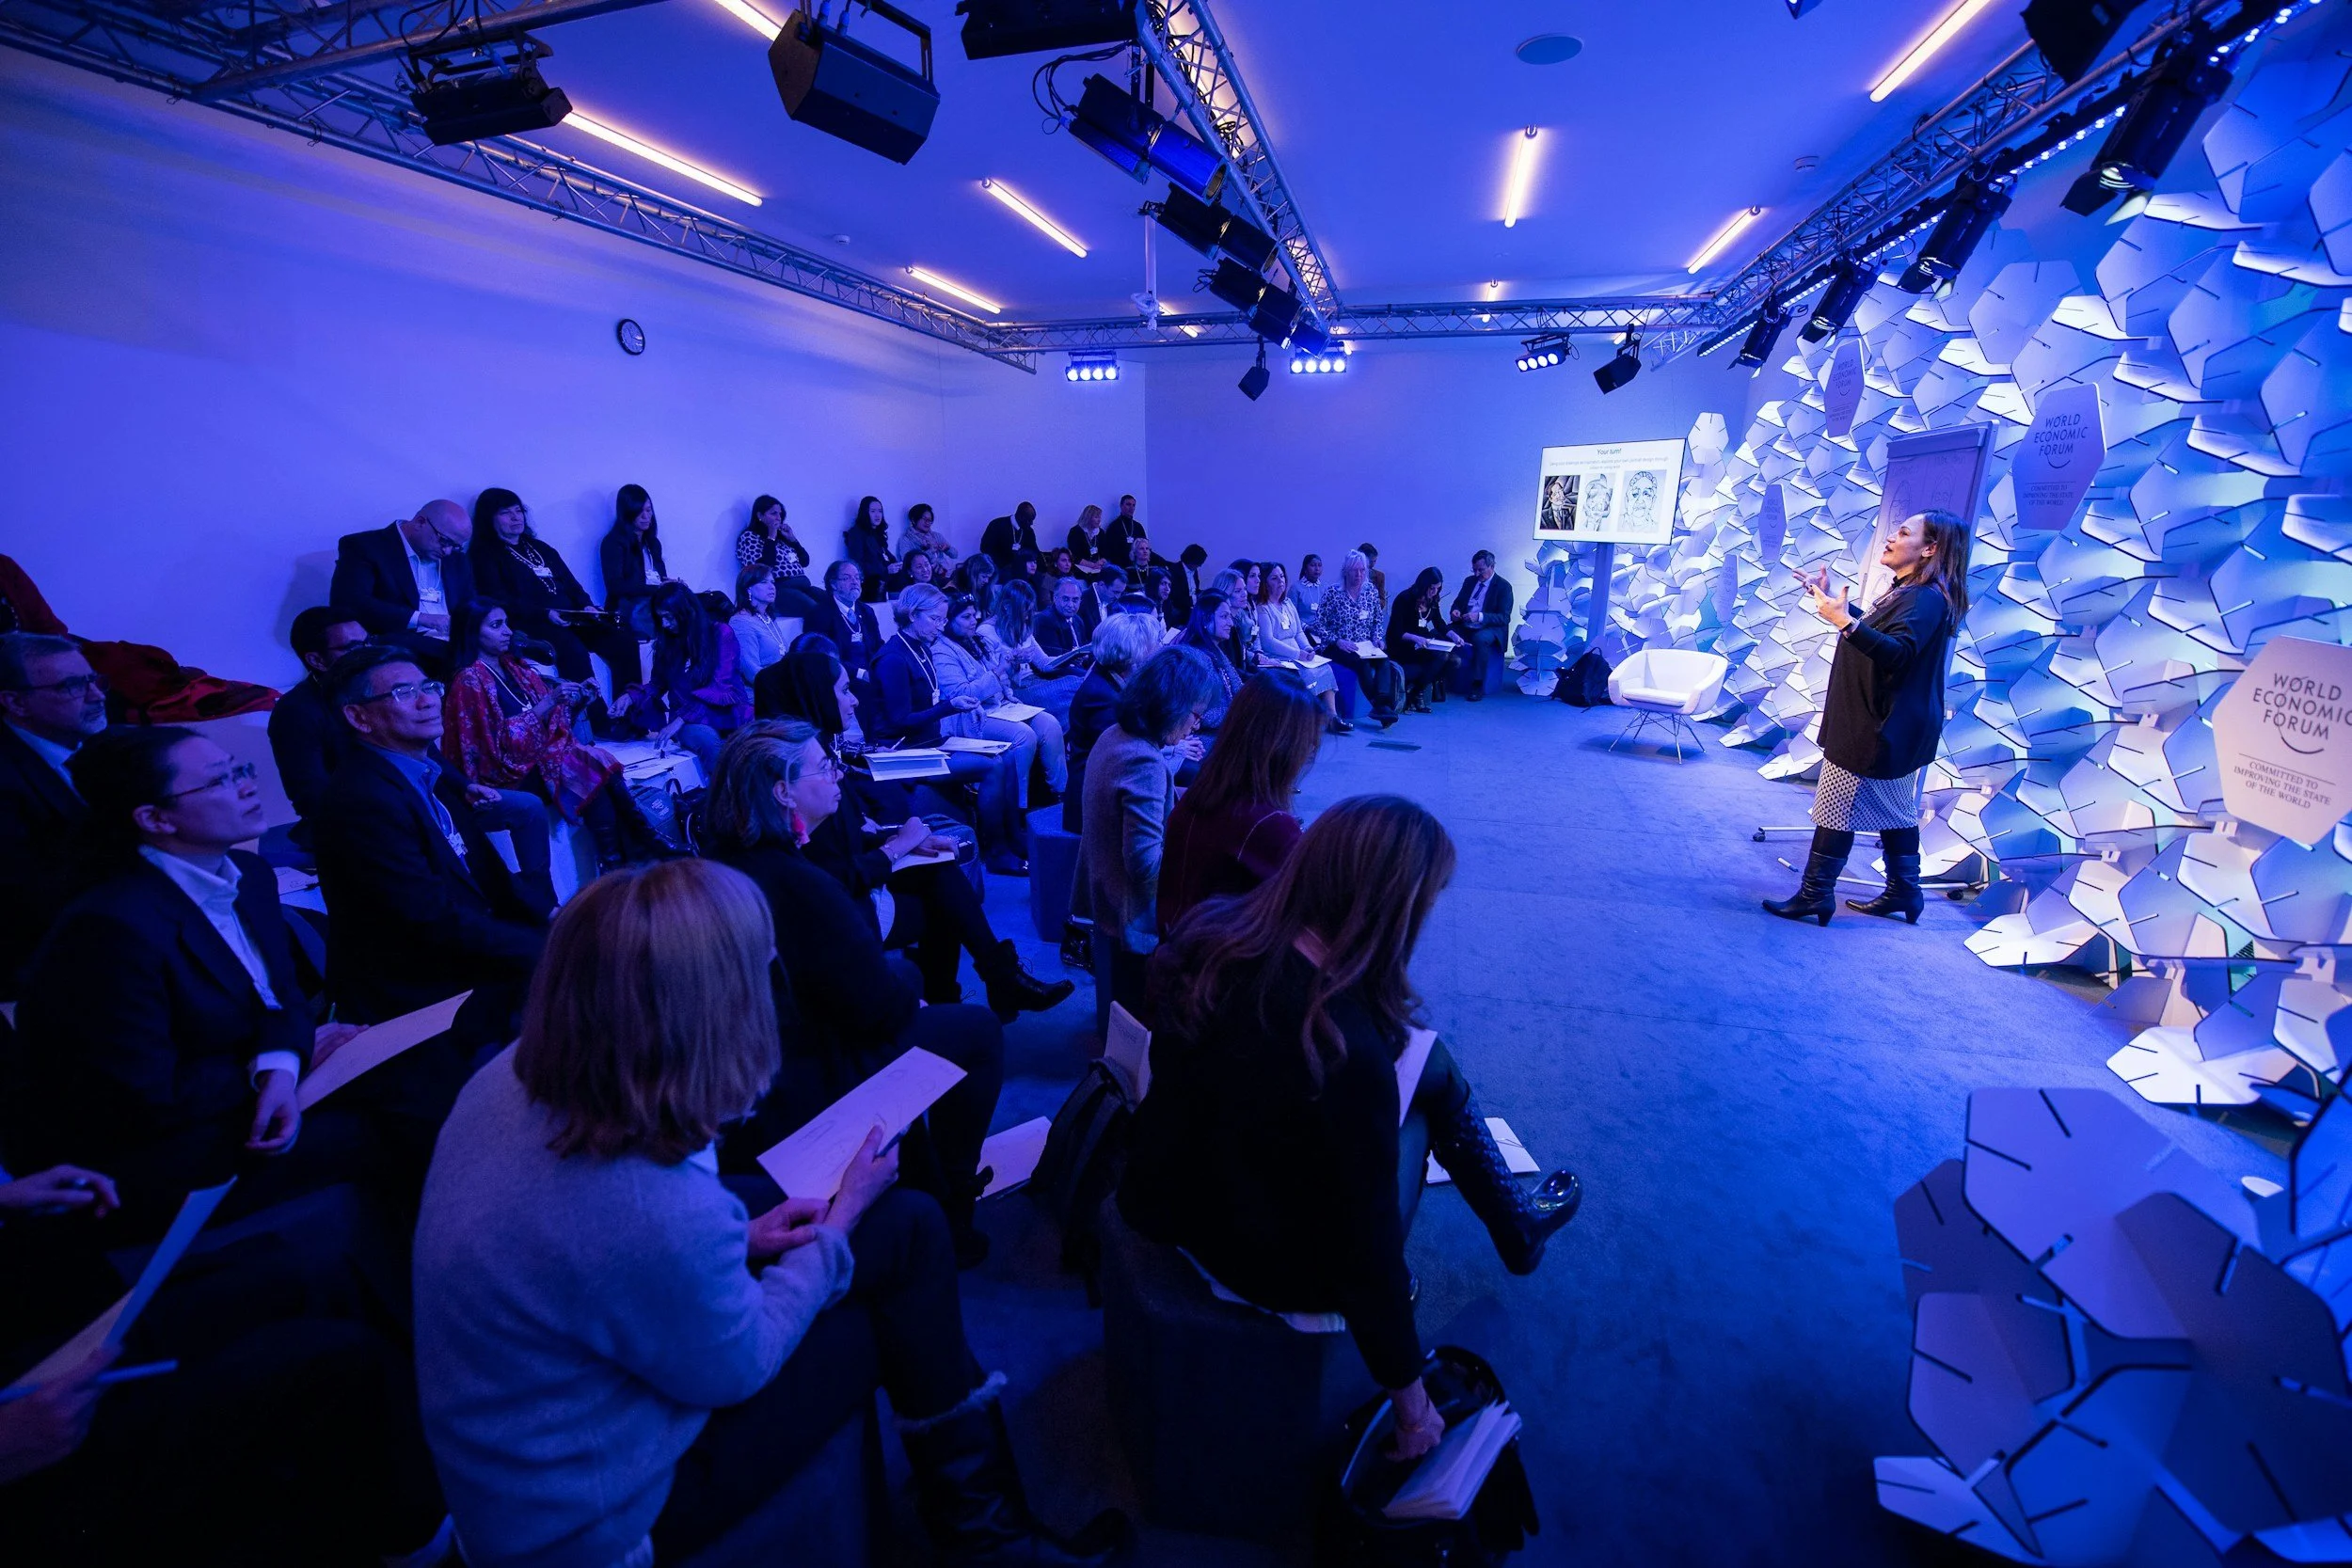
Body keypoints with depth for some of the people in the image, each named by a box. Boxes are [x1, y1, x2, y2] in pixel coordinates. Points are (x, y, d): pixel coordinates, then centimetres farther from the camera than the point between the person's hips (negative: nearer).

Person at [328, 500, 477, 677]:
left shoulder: (457, 560, 21)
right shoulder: (365, 546, 3)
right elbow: (348, 602, -11)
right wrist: (422, 618, -20)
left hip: (456, 648, 5)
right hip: (395, 649, -5)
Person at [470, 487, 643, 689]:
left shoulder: (540, 547, 27)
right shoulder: (485, 555, 8)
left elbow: (570, 582, 22)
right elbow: (502, 601, -6)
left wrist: (586, 605, 0)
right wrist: (544, 614, -20)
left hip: (571, 618, 6)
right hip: (530, 623, -6)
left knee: (624, 643, -18)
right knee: (573, 650, -37)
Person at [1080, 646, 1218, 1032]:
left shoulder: (1115, 736, 0)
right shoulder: (1144, 762, -30)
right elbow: (1146, 864, -30)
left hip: (1103, 895, 9)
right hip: (1135, 914, -9)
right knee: (1141, 1017, 12)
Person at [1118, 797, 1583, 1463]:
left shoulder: (1214, 934, -18)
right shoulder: (1348, 1055, -37)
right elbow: (1365, 1245, -24)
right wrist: (1411, 1401, -6)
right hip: (1273, 1264, -5)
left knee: (1431, 1060, 12)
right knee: (1432, 1066, 9)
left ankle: (1513, 1220, 39)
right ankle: (1514, 1225, 37)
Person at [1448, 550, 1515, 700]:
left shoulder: (1503, 586, -2)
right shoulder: (1469, 581, 16)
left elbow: (1504, 618, -11)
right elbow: (1457, 602, 21)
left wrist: (1480, 616, -26)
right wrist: (1455, 611, -6)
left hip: (1489, 629, -5)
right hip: (1465, 627, 5)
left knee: (1480, 639, -40)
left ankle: (1478, 686, -31)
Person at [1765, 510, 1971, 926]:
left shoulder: (1927, 598, -19)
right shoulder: (1908, 592, 13)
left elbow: (1898, 653, -33)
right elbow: (1875, 633, 28)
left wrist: (1845, 622, -45)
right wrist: (1833, 602, 25)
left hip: (1881, 728, -11)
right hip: (1886, 724, 11)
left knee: (1836, 807, -7)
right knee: (1894, 809, 16)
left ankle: (1815, 896, -2)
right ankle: (1903, 892, 26)